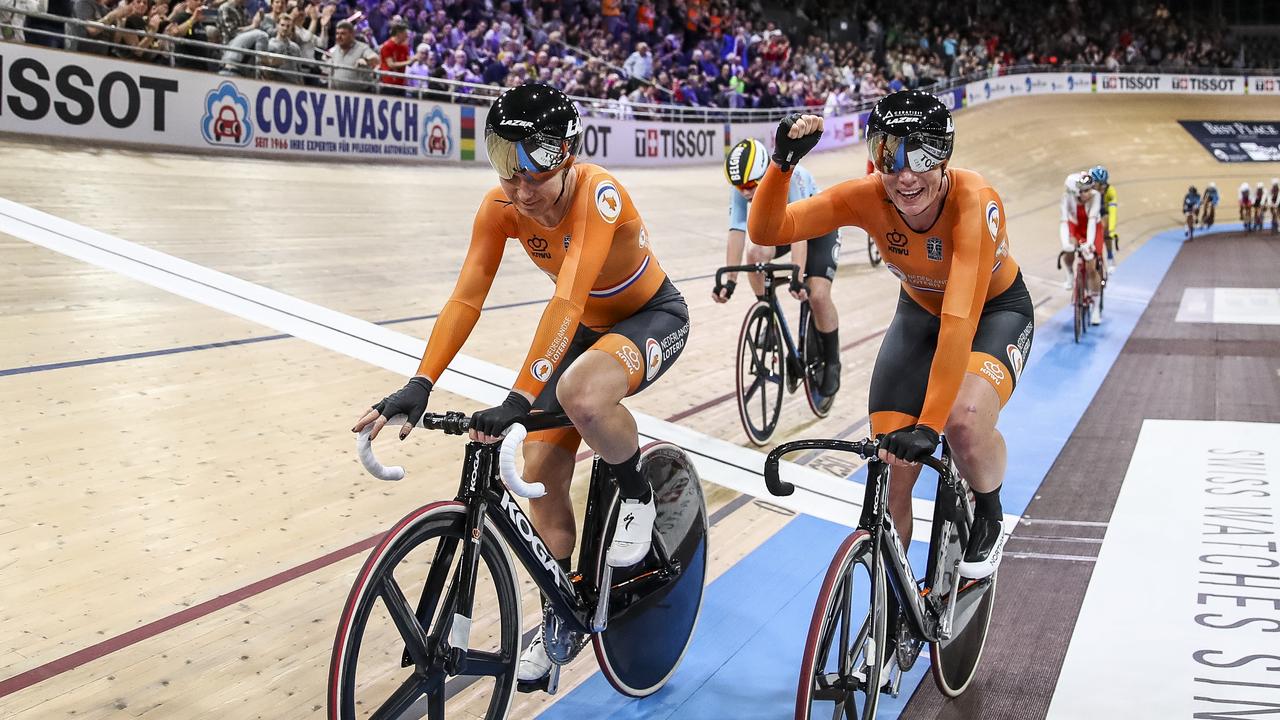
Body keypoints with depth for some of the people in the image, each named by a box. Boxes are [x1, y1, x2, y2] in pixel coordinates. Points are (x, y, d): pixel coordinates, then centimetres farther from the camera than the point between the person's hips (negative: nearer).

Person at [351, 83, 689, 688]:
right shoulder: (501, 207, -18)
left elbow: (566, 301, -43)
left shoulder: (598, 195, -35)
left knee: (581, 397, -38)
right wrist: (420, 385, -36)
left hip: (653, 317, -6)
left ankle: (636, 496, -7)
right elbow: (465, 298, -23)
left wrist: (520, 399, -51)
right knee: (541, 469, -2)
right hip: (588, 327, 6)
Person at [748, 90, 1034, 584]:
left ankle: (989, 519, -2)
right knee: (891, 473, -8)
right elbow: (768, 230, -32)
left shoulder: (974, 201, -36)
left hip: (995, 310, -4)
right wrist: (783, 163, -49)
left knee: (965, 420, -35)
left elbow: (960, 319, -43)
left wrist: (929, 423, -48)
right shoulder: (868, 197, -25)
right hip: (920, 311, 4)